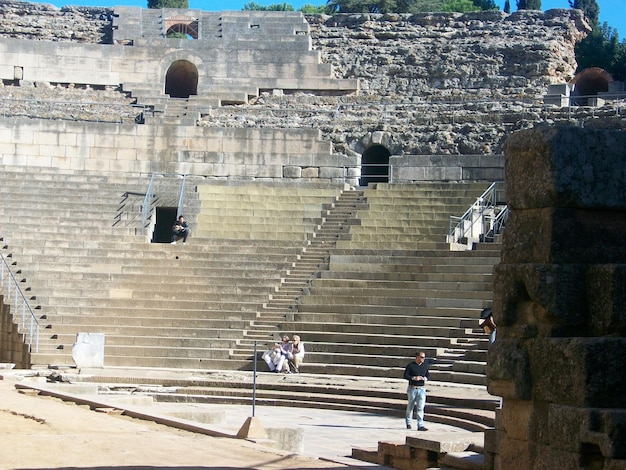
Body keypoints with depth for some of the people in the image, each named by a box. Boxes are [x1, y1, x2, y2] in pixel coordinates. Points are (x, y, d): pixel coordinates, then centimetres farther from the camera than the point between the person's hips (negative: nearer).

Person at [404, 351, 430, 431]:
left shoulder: (425, 366, 10)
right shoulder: (410, 366, -4)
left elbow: (428, 375, 16)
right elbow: (405, 375, -7)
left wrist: (426, 378, -7)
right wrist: (413, 378, -20)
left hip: (422, 389, 3)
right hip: (412, 389, -3)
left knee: (421, 407, -7)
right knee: (410, 406, 9)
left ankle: (420, 425, -9)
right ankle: (408, 423, 28)